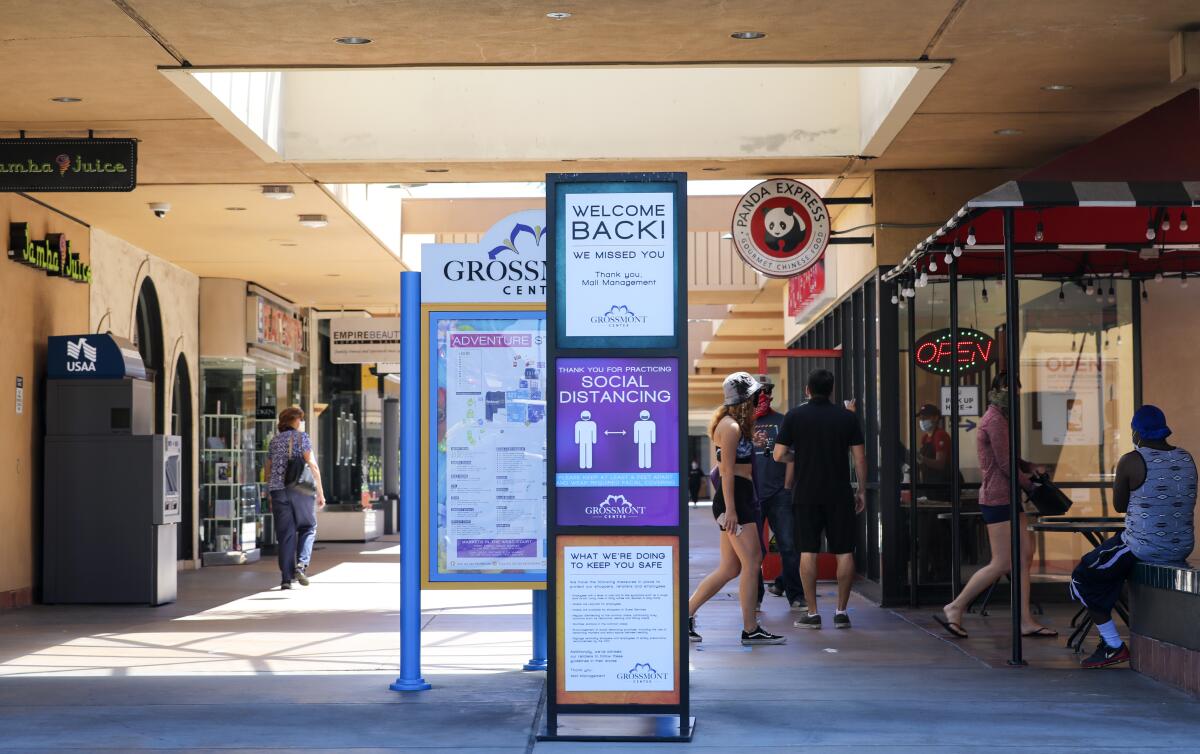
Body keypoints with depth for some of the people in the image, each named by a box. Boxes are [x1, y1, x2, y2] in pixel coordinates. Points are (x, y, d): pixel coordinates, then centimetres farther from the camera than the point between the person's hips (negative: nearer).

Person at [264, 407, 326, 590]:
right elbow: (312, 466, -7)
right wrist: (320, 493, -4)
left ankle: (286, 578, 1)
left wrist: (271, 498, 24)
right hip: (301, 490, -4)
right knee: (307, 528, 12)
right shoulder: (301, 437, 0)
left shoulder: (274, 441, 15)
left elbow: (268, 471, 17)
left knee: (285, 535, 4)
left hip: (278, 491, 4)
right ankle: (301, 565, -8)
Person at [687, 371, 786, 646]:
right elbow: (728, 471, -18)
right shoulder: (732, 427, -12)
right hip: (734, 498, -11)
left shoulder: (729, 423, 19)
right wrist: (730, 510, -21)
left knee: (730, 569, 11)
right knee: (752, 563, -8)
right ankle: (750, 629, -5)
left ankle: (685, 615, 14)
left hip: (739, 498, 11)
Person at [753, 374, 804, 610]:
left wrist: (786, 487, -2)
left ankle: (795, 594, 8)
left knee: (788, 545, -2)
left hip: (778, 494, -1)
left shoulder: (782, 422, 8)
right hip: (750, 494, 1)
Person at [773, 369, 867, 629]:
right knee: (844, 552, 7)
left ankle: (812, 613, 2)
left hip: (806, 494, 0)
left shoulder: (795, 416, -1)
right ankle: (841, 612, 6)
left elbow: (779, 455, -2)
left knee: (808, 552, 3)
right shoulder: (848, 417, 1)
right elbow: (860, 458, -1)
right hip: (840, 495, 1)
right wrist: (862, 491, 8)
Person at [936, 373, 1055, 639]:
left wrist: (1029, 468, 6)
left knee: (1025, 557, 7)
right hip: (998, 498, -10)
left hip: (1007, 498, 10)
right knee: (1001, 564, -7)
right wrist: (1029, 483, -3)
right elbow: (1005, 463, -16)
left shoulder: (998, 418, 17)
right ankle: (954, 609, 1)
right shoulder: (995, 420, -15)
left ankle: (1026, 621, 9)